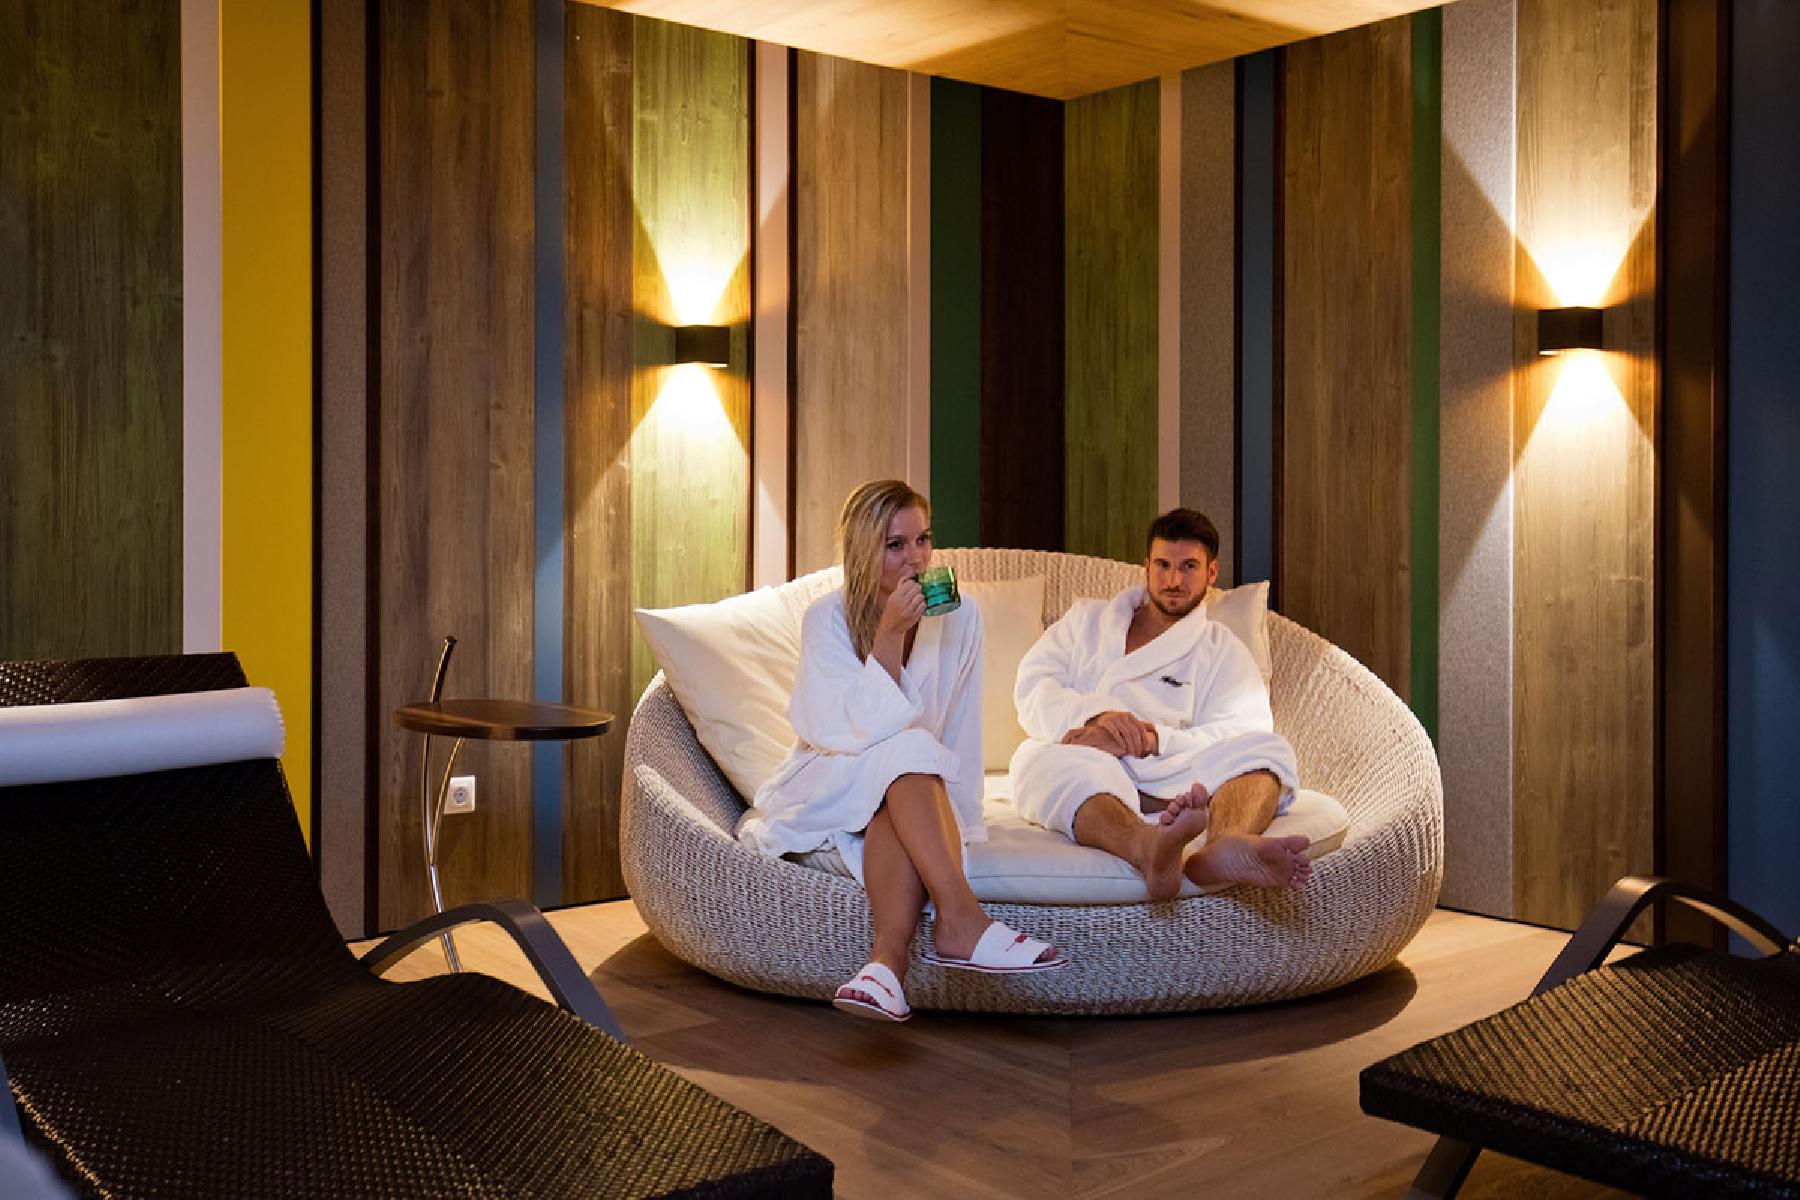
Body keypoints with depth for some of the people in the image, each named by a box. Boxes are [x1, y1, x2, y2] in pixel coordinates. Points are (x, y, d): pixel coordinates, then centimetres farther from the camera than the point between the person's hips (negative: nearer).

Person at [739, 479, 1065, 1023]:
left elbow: (963, 732, 2)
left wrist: (957, 813, -6)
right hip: (830, 785, -2)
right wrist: (889, 635, -27)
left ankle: (887, 959, -50)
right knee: (908, 751, -34)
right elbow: (860, 728, -20)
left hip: (921, 792, 2)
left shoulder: (958, 616, -1)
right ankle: (959, 920, -45)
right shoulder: (827, 618, -10)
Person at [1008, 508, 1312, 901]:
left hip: (1169, 787, 1)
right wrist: (1096, 715, -12)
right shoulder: (1087, 619, 25)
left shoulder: (1222, 650, 19)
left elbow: (1244, 731, 0)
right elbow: (1032, 691, 9)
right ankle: (1147, 849, -66)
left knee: (1269, 750, -23)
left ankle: (1224, 846, -58)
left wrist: (1152, 740, -16)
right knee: (1048, 760, -35)